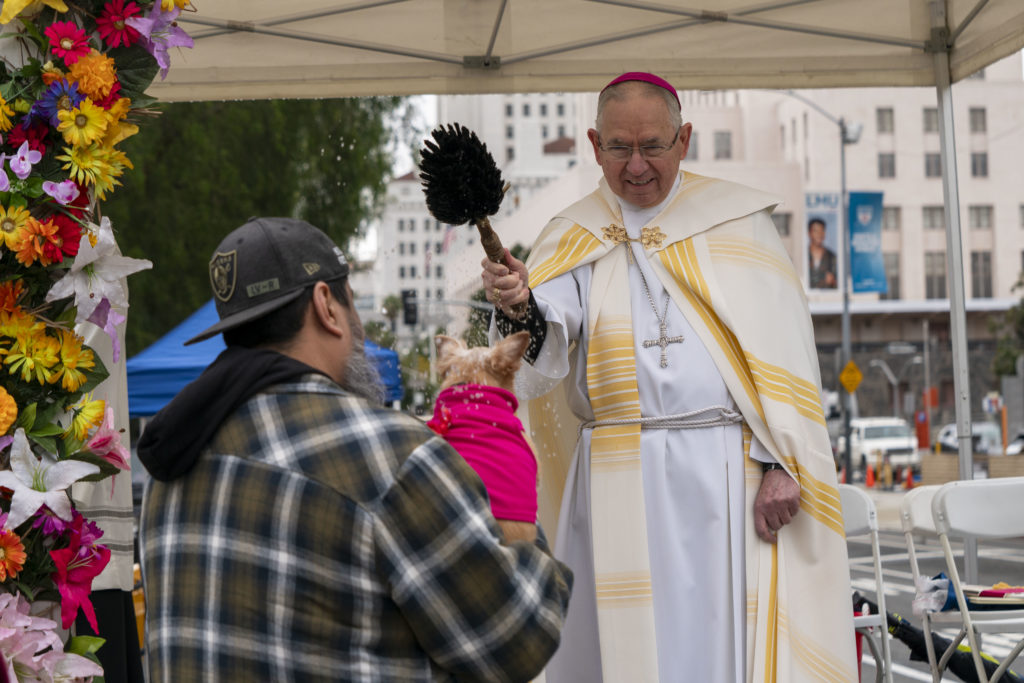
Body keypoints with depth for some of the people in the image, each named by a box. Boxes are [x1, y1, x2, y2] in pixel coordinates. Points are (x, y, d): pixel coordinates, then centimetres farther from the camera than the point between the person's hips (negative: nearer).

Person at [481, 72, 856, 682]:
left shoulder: (736, 221, 8)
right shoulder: (575, 240, 11)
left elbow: (783, 350, 1)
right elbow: (545, 354, -4)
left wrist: (781, 465, -9)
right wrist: (520, 309, -27)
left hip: (724, 475, -1)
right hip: (619, 487, 2)